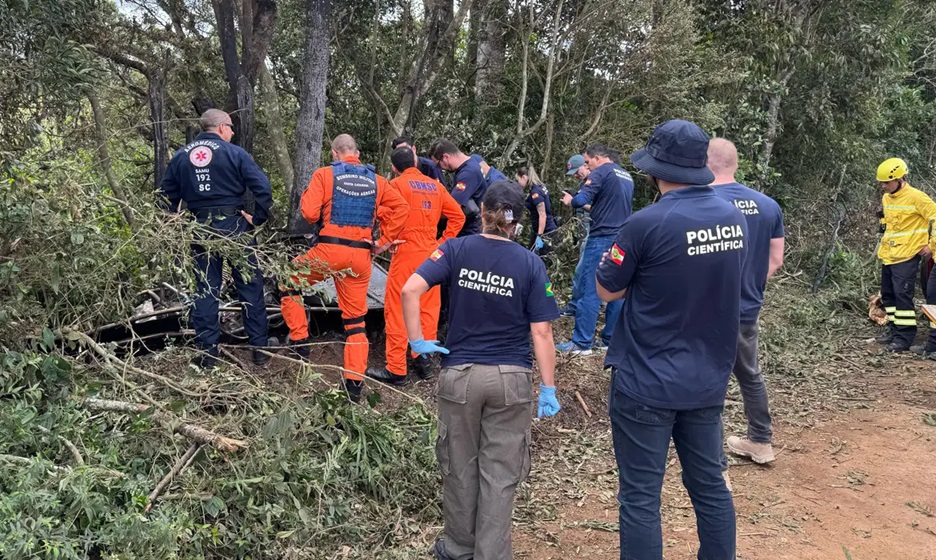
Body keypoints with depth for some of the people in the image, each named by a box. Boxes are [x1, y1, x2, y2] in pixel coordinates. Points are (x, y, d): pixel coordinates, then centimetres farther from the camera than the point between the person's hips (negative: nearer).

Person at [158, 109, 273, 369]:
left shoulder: (181, 156, 8)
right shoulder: (234, 153, -6)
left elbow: (167, 194, 11)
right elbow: (263, 188, -14)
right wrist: (257, 219, -5)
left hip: (200, 229, 4)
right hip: (234, 226, -3)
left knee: (205, 290, 10)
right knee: (250, 287, 7)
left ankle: (207, 353, 12)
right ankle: (259, 348, 11)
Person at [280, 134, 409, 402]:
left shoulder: (324, 174, 0)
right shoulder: (376, 181, 11)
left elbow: (310, 213, -8)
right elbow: (401, 208, 1)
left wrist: (306, 196, 14)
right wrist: (384, 241, 6)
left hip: (329, 250, -3)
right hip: (361, 256, 3)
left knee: (289, 282, 23)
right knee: (355, 319, 11)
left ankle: (299, 341, 18)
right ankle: (355, 383, 9)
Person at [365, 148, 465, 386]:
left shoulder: (396, 185, -4)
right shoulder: (436, 185, 10)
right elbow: (457, 216, 9)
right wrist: (444, 241, 10)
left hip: (406, 252, -5)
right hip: (431, 253, 5)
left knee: (396, 310, 1)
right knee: (428, 308, 14)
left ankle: (396, 370, 3)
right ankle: (424, 360, 20)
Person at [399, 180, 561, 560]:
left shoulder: (456, 250, -4)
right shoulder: (531, 264, -5)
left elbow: (410, 290, -17)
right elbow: (541, 333, -8)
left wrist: (416, 340, -6)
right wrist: (549, 388, -2)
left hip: (460, 375, 1)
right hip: (511, 379, -1)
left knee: (460, 467, 17)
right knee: (500, 474, 9)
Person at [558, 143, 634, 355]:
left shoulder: (601, 172, -7)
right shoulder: (627, 177, 18)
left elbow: (581, 200, -18)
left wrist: (570, 201, 2)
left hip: (602, 239, -8)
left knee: (590, 291, -6)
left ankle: (581, 343, -4)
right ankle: (611, 340, 14)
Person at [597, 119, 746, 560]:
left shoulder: (648, 224, -20)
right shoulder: (735, 218, 0)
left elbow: (606, 291, -7)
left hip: (647, 383, -6)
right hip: (709, 380, 6)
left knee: (640, 497, 6)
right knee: (710, 485, 19)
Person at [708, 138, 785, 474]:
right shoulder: (768, 205, 1)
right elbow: (776, 260, 6)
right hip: (748, 310, 7)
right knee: (750, 375, 26)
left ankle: (716, 469, 10)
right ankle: (760, 442, 43)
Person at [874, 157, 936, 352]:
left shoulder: (916, 197, -14)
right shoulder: (886, 198, 10)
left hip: (906, 256, -8)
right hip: (888, 255, 8)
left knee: (902, 295, -9)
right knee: (888, 294, 12)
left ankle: (905, 337, -3)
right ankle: (894, 330, 23)